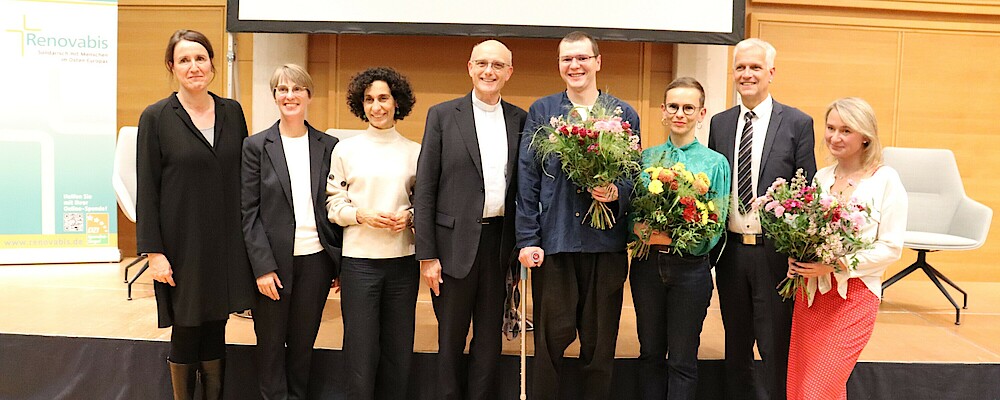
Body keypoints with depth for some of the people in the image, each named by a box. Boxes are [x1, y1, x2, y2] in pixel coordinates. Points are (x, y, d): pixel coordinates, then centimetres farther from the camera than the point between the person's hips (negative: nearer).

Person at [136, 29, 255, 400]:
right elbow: (146, 190, -5)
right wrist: (154, 252, -10)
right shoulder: (156, 117, -3)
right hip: (182, 244, -3)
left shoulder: (232, 112, 6)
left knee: (215, 335, 11)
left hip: (226, 243, 3)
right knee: (186, 334, 8)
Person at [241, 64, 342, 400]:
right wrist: (263, 267, -11)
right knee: (271, 344, 9)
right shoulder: (256, 146, -1)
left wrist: (341, 262, 3)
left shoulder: (328, 146, 5)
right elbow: (249, 212, -4)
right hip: (272, 261, -1)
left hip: (316, 259, 2)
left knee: (303, 342, 13)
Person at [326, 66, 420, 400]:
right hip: (359, 258, -1)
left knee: (398, 346, 9)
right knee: (361, 345, 0)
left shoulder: (415, 152, 6)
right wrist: (361, 215, -13)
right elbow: (333, 203, 4)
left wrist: (409, 215, -8)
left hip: (403, 259, 2)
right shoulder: (345, 150, 3)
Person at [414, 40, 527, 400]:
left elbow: (524, 184, 9)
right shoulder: (442, 115, -1)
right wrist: (426, 254, -8)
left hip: (500, 242, 3)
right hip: (456, 242, -2)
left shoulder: (519, 119, 7)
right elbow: (424, 188, -4)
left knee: (490, 336, 13)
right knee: (451, 338, 11)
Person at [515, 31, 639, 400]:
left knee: (600, 342, 9)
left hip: (606, 243, 1)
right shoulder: (540, 111, 8)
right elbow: (527, 179, 3)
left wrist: (616, 193, -13)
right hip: (553, 241, -1)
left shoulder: (624, 114, 9)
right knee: (551, 338, 4)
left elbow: (635, 176, 11)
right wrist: (527, 239, -4)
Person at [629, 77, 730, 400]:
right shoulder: (645, 158, 7)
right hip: (647, 263, 3)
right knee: (650, 352, 13)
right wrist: (640, 230, -16)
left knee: (682, 360, 7)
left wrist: (675, 237, -19)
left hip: (690, 267, -2)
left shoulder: (715, 162, -1)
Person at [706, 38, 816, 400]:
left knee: (776, 348, 5)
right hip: (730, 250, 4)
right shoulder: (719, 123, 8)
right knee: (736, 344, 16)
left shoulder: (798, 123, -2)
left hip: (775, 252, -4)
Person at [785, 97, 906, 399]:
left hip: (853, 296, -5)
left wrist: (836, 264, -18)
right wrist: (796, 257, -4)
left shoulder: (885, 179, -7)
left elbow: (891, 248, -10)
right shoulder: (821, 176, 9)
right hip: (811, 292, 6)